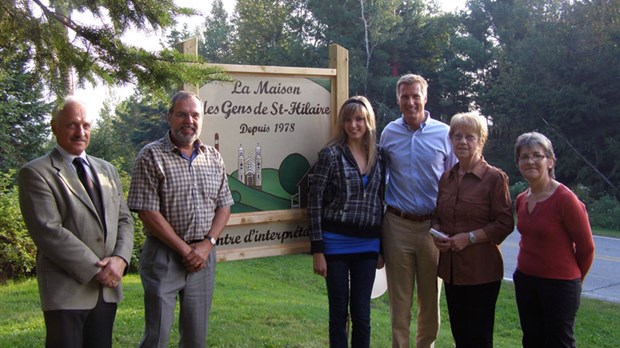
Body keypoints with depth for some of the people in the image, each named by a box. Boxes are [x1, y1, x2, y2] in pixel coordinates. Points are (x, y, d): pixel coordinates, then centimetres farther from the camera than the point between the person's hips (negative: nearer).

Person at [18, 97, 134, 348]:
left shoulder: (107, 170, 15)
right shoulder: (35, 173, -5)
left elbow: (124, 220, 12)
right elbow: (48, 231, -15)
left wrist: (120, 258, -8)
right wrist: (96, 270, -16)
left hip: (107, 287, 6)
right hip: (66, 291, -5)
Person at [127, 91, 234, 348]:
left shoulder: (213, 157, 9)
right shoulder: (151, 156, -6)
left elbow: (223, 206, 10)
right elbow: (147, 212, -12)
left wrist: (207, 244, -6)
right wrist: (185, 250, -13)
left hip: (203, 256, 4)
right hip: (164, 256, -4)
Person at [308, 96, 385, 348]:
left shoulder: (378, 156, 7)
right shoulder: (331, 155, -5)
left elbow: (380, 201, 13)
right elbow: (315, 203, -7)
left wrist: (382, 248, 12)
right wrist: (317, 250, -10)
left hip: (367, 244, 3)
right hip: (336, 243, -3)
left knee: (362, 314, 9)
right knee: (339, 313, 7)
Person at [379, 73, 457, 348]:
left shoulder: (444, 133, -2)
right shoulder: (389, 133, 3)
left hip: (433, 225, 0)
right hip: (397, 224, 1)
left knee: (431, 295, 12)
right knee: (399, 296, 9)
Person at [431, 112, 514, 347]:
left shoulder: (495, 177, -9)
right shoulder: (446, 178, 10)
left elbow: (505, 224, -11)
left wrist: (469, 237, -19)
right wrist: (437, 234, -2)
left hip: (481, 270, -6)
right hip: (451, 266, 6)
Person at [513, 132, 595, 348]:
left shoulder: (565, 199, -18)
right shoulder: (521, 200, 3)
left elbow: (586, 247, -9)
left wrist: (574, 279, 4)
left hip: (560, 284, -6)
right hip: (524, 280, 6)